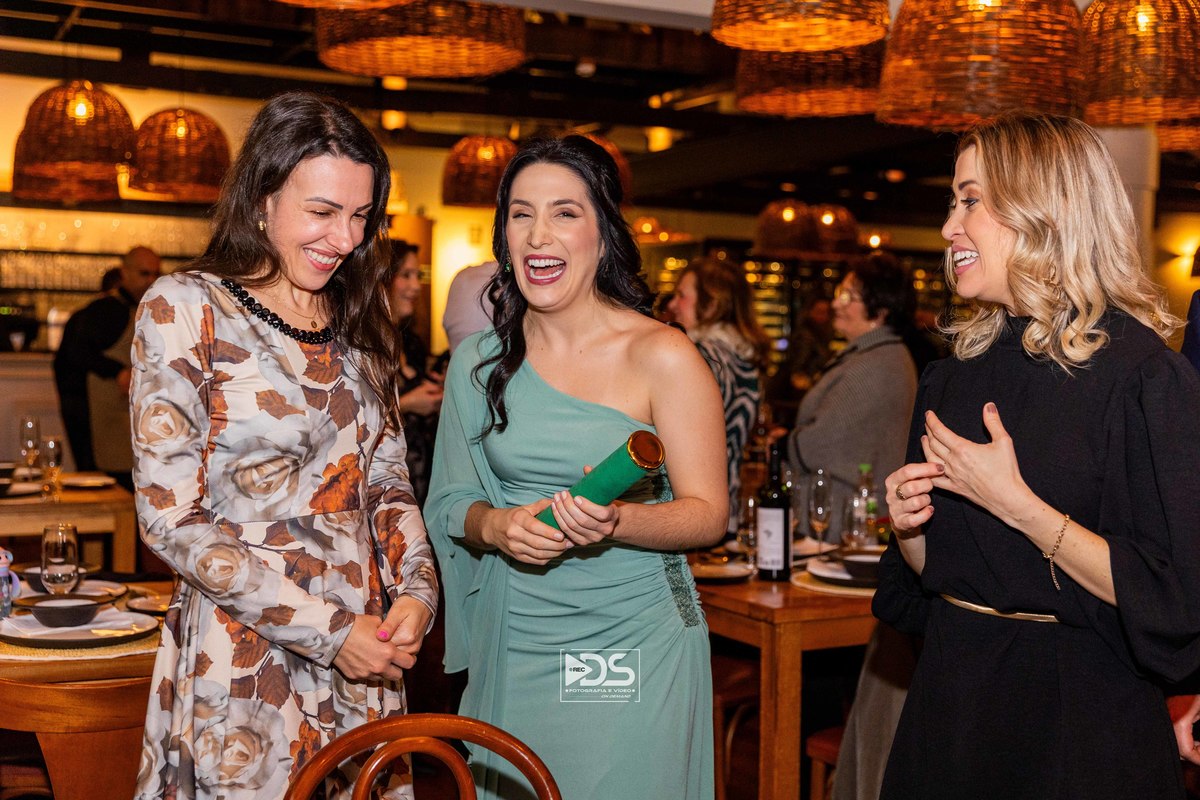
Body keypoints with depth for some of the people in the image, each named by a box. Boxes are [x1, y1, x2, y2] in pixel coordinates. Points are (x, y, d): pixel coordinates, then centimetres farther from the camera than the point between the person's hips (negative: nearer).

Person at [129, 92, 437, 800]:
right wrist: (324, 629, -15)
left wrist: (416, 589, -6)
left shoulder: (358, 318, 8)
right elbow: (173, 519, -13)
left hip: (367, 649, 5)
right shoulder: (185, 309, -9)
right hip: (242, 655, -5)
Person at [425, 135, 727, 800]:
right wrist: (495, 525, -14)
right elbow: (449, 503, 9)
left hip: (633, 643, -3)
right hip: (514, 644, 4)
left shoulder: (662, 356, -10)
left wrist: (615, 521, -27)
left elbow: (709, 514, -8)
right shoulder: (479, 360, 3)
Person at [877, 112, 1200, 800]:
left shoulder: (1143, 375, -15)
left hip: (1080, 725, -6)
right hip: (953, 701, 6)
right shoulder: (954, 378, 6)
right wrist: (908, 525, -7)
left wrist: (1015, 503, -22)